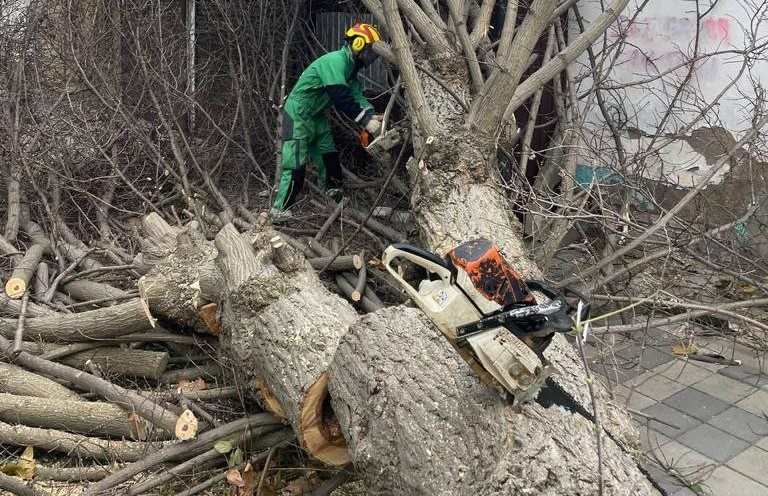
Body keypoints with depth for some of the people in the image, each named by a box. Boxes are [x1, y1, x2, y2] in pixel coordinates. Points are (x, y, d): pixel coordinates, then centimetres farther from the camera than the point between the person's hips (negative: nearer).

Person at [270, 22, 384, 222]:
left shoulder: (349, 67, 9)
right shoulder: (335, 61, -23)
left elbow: (356, 96, 3)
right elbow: (341, 99, -31)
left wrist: (372, 115, -14)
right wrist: (365, 122, -30)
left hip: (317, 118, 10)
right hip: (298, 116, -10)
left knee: (330, 161, 13)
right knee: (296, 166, -12)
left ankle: (336, 204, 24)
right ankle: (279, 212, -6)